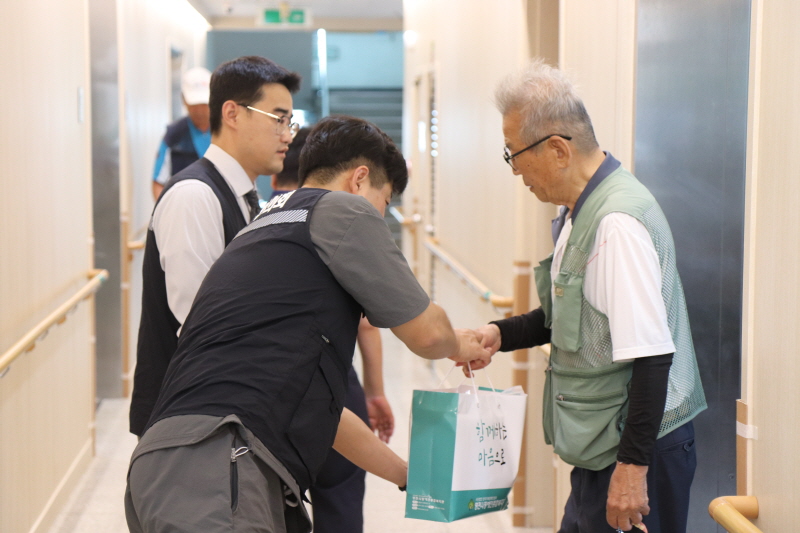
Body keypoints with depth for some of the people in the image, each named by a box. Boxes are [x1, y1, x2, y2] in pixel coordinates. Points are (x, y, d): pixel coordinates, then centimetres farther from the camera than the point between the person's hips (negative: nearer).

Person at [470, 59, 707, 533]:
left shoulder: (618, 223, -23)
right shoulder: (582, 210, 8)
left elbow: (652, 355, -25)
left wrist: (632, 466, -23)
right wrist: (501, 334, 11)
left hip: (639, 443, -9)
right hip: (600, 444, 9)